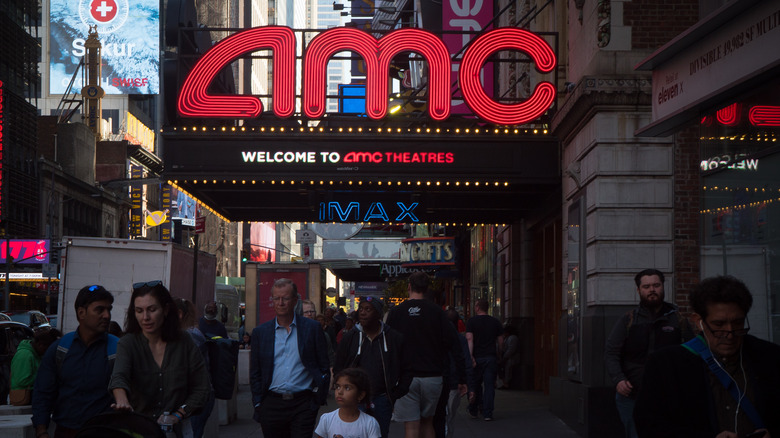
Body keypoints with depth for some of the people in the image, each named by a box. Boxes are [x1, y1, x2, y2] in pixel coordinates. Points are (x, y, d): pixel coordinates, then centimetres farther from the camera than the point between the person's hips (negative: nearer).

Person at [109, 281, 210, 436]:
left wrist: (177, 416, -4)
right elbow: (119, 377, -21)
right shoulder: (128, 343, -2)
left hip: (177, 429, 1)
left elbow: (201, 389, 8)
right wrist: (123, 402, -41)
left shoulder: (184, 343, 2)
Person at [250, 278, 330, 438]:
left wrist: (318, 399, 0)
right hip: (271, 405, 2)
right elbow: (255, 373, 12)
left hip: (303, 405, -2)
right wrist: (258, 405, 5)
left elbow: (324, 368, 6)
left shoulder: (312, 328, 4)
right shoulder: (260, 332, 9)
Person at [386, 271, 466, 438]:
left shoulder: (396, 312, 0)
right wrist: (461, 378, -1)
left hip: (405, 379, -1)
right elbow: (454, 345, -4)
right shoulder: (436, 312, -1)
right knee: (427, 422, 18)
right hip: (432, 377, 1)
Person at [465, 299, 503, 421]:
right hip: (491, 358, 1)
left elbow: (469, 339, -12)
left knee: (475, 385, 12)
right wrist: (498, 354, 21)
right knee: (489, 385, 1)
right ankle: (487, 413, -4)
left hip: (477, 357, -1)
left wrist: (471, 356, -16)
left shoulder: (471, 321, -2)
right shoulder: (495, 322, 7)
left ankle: (473, 411, 20)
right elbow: (501, 342, 8)